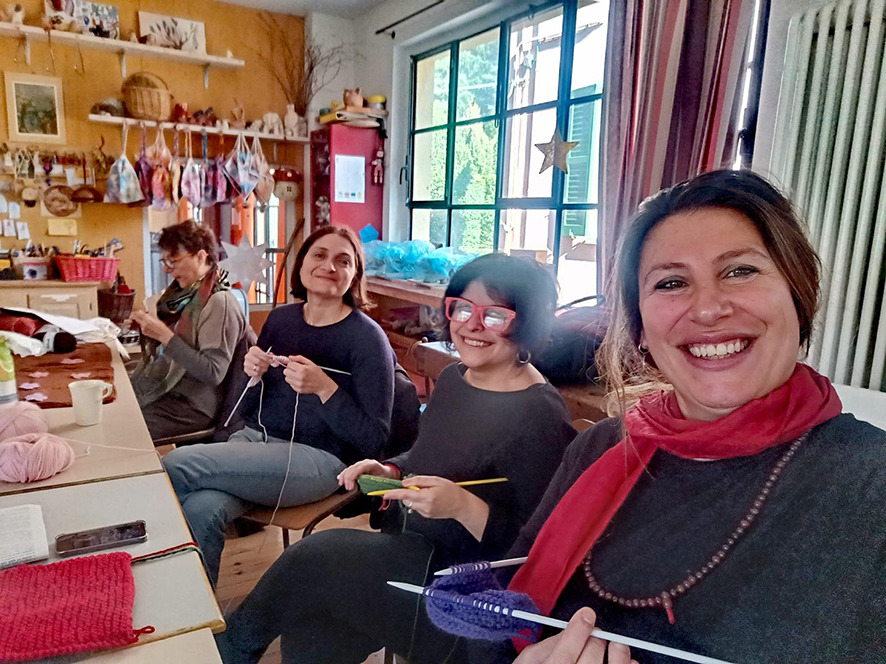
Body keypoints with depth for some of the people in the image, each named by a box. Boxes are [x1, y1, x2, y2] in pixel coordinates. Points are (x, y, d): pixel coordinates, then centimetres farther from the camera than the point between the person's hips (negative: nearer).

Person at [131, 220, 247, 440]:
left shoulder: (219, 303, -15)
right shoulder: (185, 294, 11)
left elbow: (214, 373, -23)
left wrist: (164, 334, -22)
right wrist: (149, 326, 0)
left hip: (190, 406, -8)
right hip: (158, 392, 8)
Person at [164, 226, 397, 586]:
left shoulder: (367, 337, -7)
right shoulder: (280, 318, 11)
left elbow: (374, 440, -10)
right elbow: (247, 410, 17)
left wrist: (325, 388, -21)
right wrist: (252, 376, -5)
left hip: (318, 458, -5)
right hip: (253, 438, 5)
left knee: (176, 465, -19)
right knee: (200, 509, -27)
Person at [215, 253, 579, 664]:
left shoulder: (539, 418, -22)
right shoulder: (453, 379, 4)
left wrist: (464, 506, -33)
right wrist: (389, 472, 0)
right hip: (409, 547, 7)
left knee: (313, 558, -14)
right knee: (310, 625, -11)